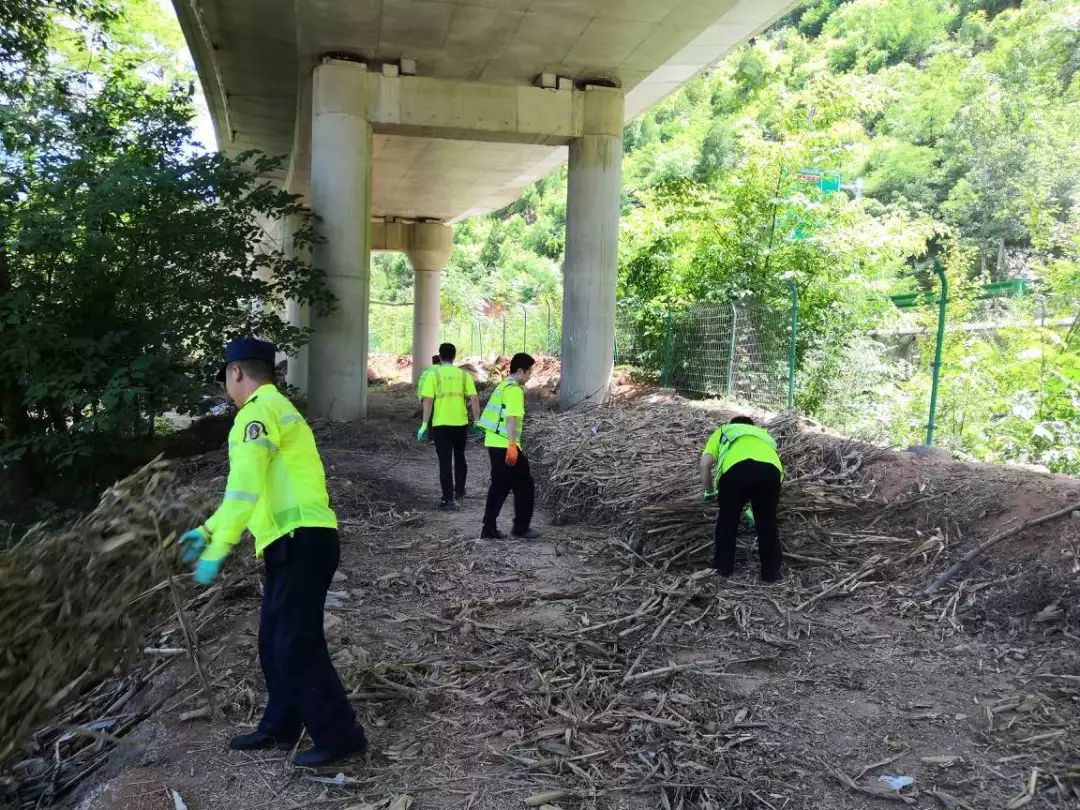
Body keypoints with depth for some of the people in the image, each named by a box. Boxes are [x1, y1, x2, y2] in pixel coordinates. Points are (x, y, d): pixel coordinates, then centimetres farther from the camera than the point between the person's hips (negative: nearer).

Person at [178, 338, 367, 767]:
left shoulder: (259, 411, -10)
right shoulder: (276, 409, 23)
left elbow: (245, 487, -21)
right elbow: (250, 489, 29)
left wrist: (216, 550, -19)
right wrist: (207, 530, 30)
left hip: (300, 543, -10)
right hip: (298, 542, 10)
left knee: (298, 645, -4)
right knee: (275, 642, 18)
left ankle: (340, 736, 6)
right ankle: (279, 728, 30)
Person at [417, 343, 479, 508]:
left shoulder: (433, 375, -4)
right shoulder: (464, 375, 2)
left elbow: (427, 401, -11)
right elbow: (473, 399, -4)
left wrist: (424, 424, -8)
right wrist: (477, 421, 2)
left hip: (440, 424, -2)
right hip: (461, 424, 3)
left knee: (445, 461, 2)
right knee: (459, 457, 21)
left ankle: (448, 498, 0)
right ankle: (459, 491, 32)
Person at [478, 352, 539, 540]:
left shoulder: (502, 385, 16)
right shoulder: (514, 390, -13)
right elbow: (511, 418, -23)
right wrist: (512, 444, -28)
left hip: (493, 443, 9)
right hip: (505, 446, -9)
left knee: (499, 486, 13)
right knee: (525, 486, 3)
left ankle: (489, 529, 13)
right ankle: (521, 528, 8)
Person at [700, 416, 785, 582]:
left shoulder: (723, 431, 37)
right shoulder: (762, 434, 45)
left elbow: (705, 464, 19)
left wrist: (710, 492, 35)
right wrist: (753, 508, 57)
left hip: (737, 468, -2)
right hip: (771, 469, 3)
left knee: (727, 518, 21)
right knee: (767, 520, 24)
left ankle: (723, 566, 32)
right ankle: (772, 571, 32)